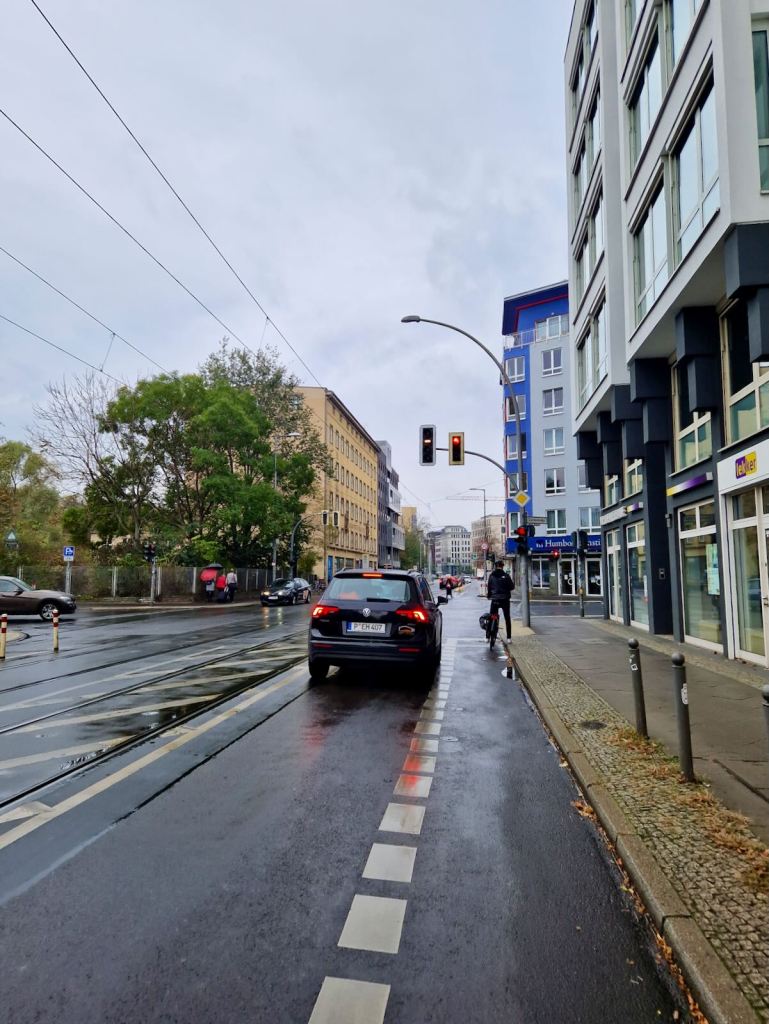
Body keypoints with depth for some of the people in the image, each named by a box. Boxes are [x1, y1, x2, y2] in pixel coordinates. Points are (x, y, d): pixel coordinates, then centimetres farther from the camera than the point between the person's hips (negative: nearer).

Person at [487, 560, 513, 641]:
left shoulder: (491, 575, -2)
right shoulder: (506, 575, -7)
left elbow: (489, 587, 0)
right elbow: (511, 587, -4)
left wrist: (488, 595, 16)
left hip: (495, 599, 1)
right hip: (505, 600, -1)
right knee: (507, 618, 10)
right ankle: (508, 638, 8)